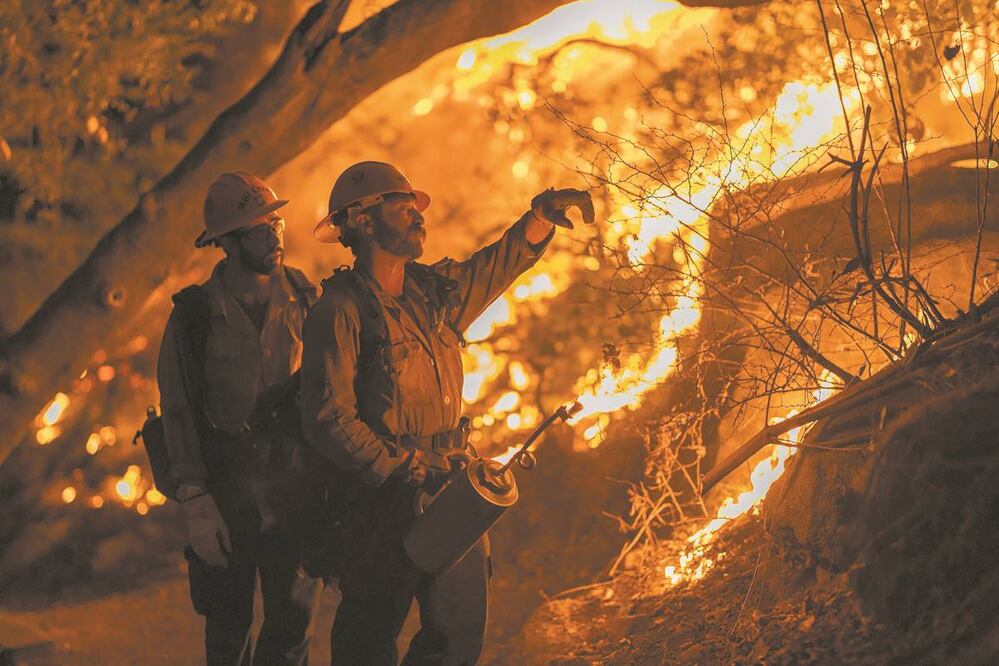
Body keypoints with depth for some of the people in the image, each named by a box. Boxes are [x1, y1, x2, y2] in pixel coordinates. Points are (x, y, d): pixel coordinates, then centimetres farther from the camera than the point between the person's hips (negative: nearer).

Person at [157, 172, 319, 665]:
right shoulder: (196, 313, -8)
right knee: (228, 626, 9)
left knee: (292, 621, 3)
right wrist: (195, 505, -10)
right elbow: (178, 413, -5)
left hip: (294, 480, 2)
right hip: (226, 487, -2)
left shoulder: (304, 298, -1)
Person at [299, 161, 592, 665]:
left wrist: (543, 215, 8)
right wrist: (407, 474, -22)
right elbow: (328, 420, -19)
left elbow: (501, 263, 25)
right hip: (384, 502, -7)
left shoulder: (432, 291, 8)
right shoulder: (343, 309, -13)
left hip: (451, 490, 7)